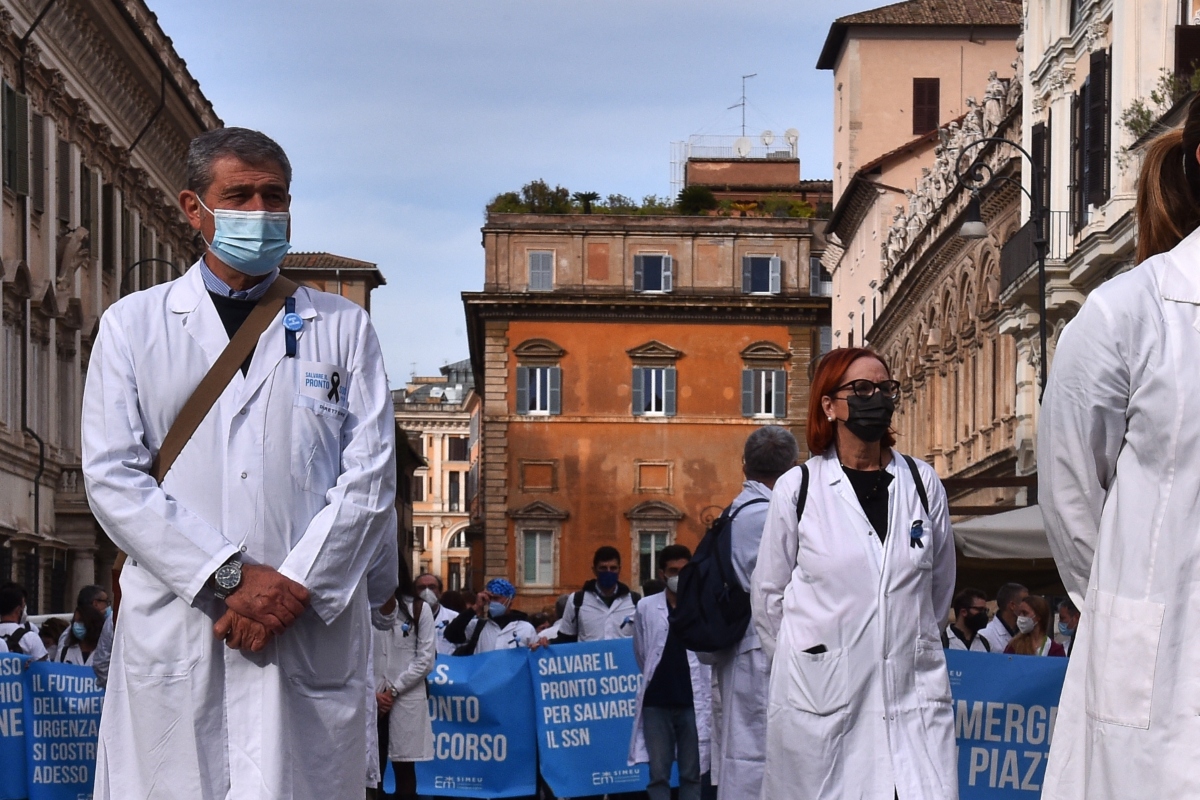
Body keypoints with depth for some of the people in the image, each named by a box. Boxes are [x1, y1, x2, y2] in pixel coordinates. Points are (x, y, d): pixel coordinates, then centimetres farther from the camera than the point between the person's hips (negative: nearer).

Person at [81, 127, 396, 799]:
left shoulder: (343, 327, 13)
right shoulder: (133, 325, 11)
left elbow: (371, 474, 5)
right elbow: (112, 476, 1)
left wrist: (294, 587, -9)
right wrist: (231, 578, -9)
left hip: (312, 632, 0)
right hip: (173, 635, 0)